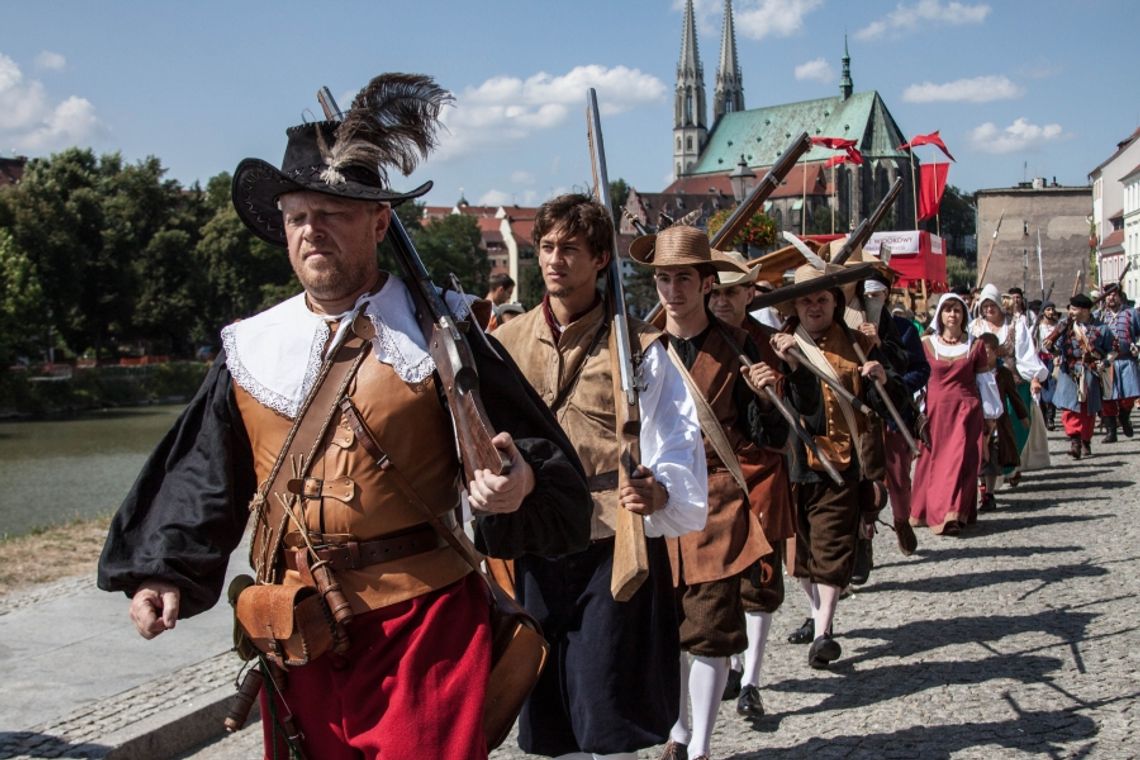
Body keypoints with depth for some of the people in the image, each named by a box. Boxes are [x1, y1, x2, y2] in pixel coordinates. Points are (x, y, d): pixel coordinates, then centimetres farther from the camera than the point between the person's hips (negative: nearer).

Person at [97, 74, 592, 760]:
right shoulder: (253, 348, 8)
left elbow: (536, 452, -7)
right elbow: (201, 474, 12)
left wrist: (516, 487, -28)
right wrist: (164, 570, 2)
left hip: (422, 626, -4)